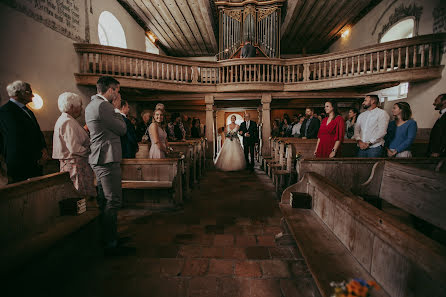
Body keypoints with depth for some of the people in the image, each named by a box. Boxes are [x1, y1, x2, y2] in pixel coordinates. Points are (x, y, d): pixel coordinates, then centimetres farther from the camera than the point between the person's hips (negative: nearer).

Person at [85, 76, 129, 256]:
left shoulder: (92, 104, 18)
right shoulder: (103, 105, -15)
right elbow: (122, 129, -10)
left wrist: (114, 108, 14)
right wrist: (116, 108, 1)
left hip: (99, 160, 11)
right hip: (107, 159, -11)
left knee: (104, 201, 18)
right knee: (113, 201, -4)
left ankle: (107, 238, 32)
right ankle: (111, 245, 5)